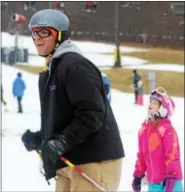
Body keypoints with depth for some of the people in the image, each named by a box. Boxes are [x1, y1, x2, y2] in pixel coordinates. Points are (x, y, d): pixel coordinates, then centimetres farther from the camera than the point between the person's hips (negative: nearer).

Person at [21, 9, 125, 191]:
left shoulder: (75, 66, -14)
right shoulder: (50, 71, 19)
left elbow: (92, 114, -21)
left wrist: (62, 142, -24)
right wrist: (40, 138, 9)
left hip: (94, 158, -10)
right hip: (70, 162, 10)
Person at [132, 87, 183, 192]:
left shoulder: (166, 128, -11)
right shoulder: (144, 129, 11)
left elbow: (173, 153, -16)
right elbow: (142, 154, 19)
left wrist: (171, 176, -20)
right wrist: (138, 174, 20)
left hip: (170, 179, -7)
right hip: (153, 181, 7)